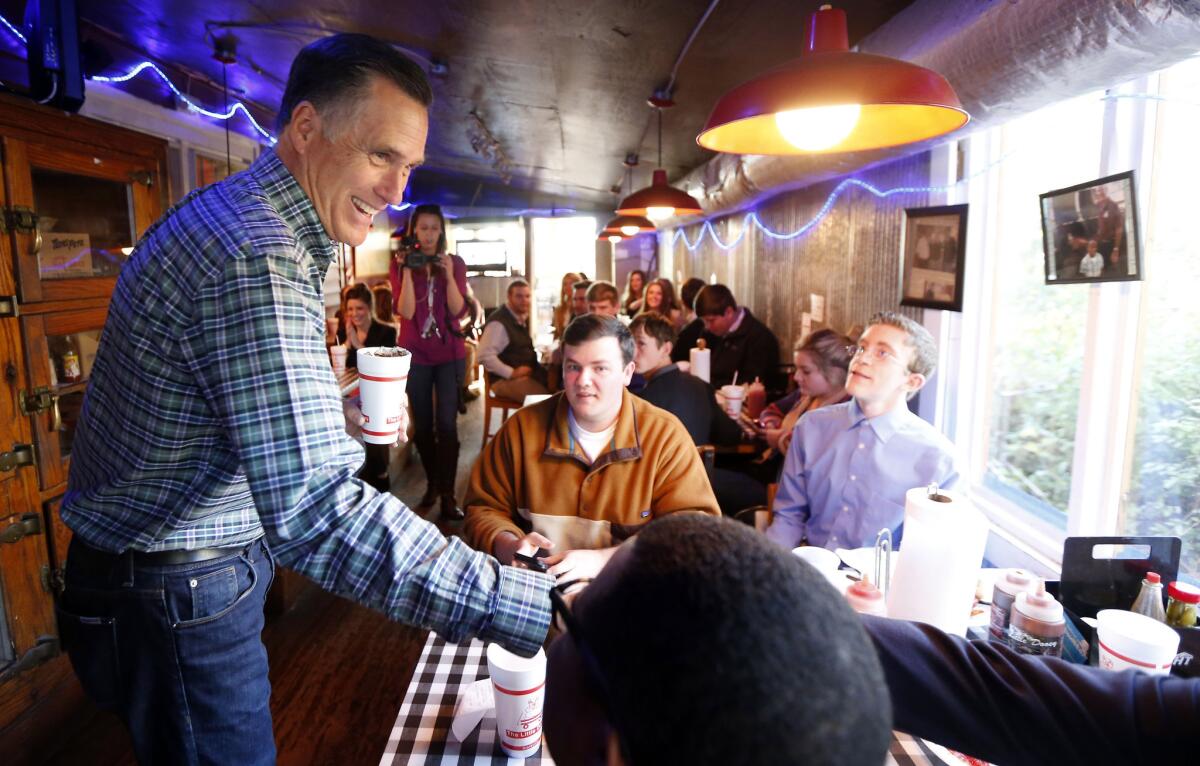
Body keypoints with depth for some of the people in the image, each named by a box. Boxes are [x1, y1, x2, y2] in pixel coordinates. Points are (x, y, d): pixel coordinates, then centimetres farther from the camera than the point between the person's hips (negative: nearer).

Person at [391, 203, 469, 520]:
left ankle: (447, 494, -3)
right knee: (422, 424, 8)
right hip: (414, 356, 1)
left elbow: (458, 311, -7)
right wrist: (407, 270, -18)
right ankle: (432, 484, 24)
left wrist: (449, 275, -18)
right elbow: (406, 311, -12)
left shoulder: (455, 263, 2)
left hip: (449, 354, -1)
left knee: (447, 424, -7)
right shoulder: (399, 265, 0)